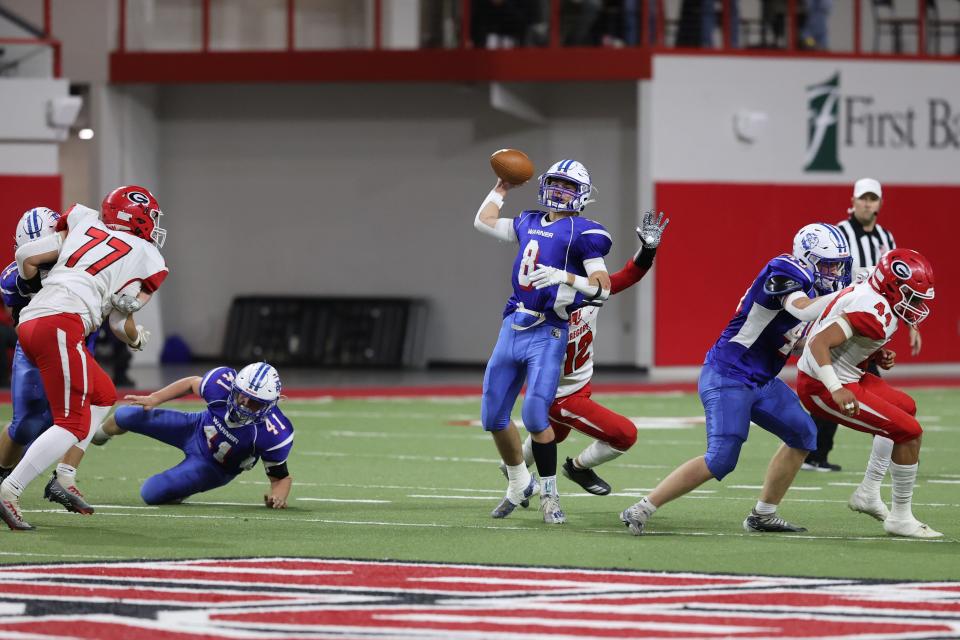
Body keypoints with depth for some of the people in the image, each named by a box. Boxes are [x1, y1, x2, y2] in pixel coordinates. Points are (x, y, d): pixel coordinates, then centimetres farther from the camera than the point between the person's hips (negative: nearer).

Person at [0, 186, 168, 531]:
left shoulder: (85, 222, 22)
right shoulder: (147, 258, 12)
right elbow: (121, 322, 11)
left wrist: (36, 283, 36)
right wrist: (137, 338, 33)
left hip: (28, 321, 7)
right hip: (60, 324, -7)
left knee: (104, 396, 23)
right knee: (73, 423, -7)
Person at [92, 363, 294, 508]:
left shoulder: (271, 434, -38)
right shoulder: (223, 384, -30)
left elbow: (281, 477, -24)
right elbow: (192, 383, -5)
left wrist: (278, 495, -45)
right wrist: (154, 399, -8)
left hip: (213, 467, -3)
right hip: (197, 429, 3)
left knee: (151, 494, -17)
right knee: (126, 416, 2)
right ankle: (100, 435, 43)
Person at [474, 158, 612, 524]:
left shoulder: (582, 233, -6)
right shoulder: (529, 223, 15)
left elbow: (603, 288, -13)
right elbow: (484, 222, 31)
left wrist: (565, 277, -26)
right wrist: (502, 188, 32)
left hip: (547, 333, -7)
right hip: (513, 326, 7)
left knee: (535, 417, -16)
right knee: (493, 417, 9)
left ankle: (549, 495, 0)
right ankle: (520, 484, 29)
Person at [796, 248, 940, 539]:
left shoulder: (868, 294, 6)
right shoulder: (875, 311, -25)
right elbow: (820, 343, -33)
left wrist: (877, 357, 4)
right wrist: (836, 390, -41)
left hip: (840, 379, 11)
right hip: (823, 389, -11)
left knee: (906, 408, 28)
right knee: (909, 431, -12)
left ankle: (868, 494, 31)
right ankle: (901, 518, -1)